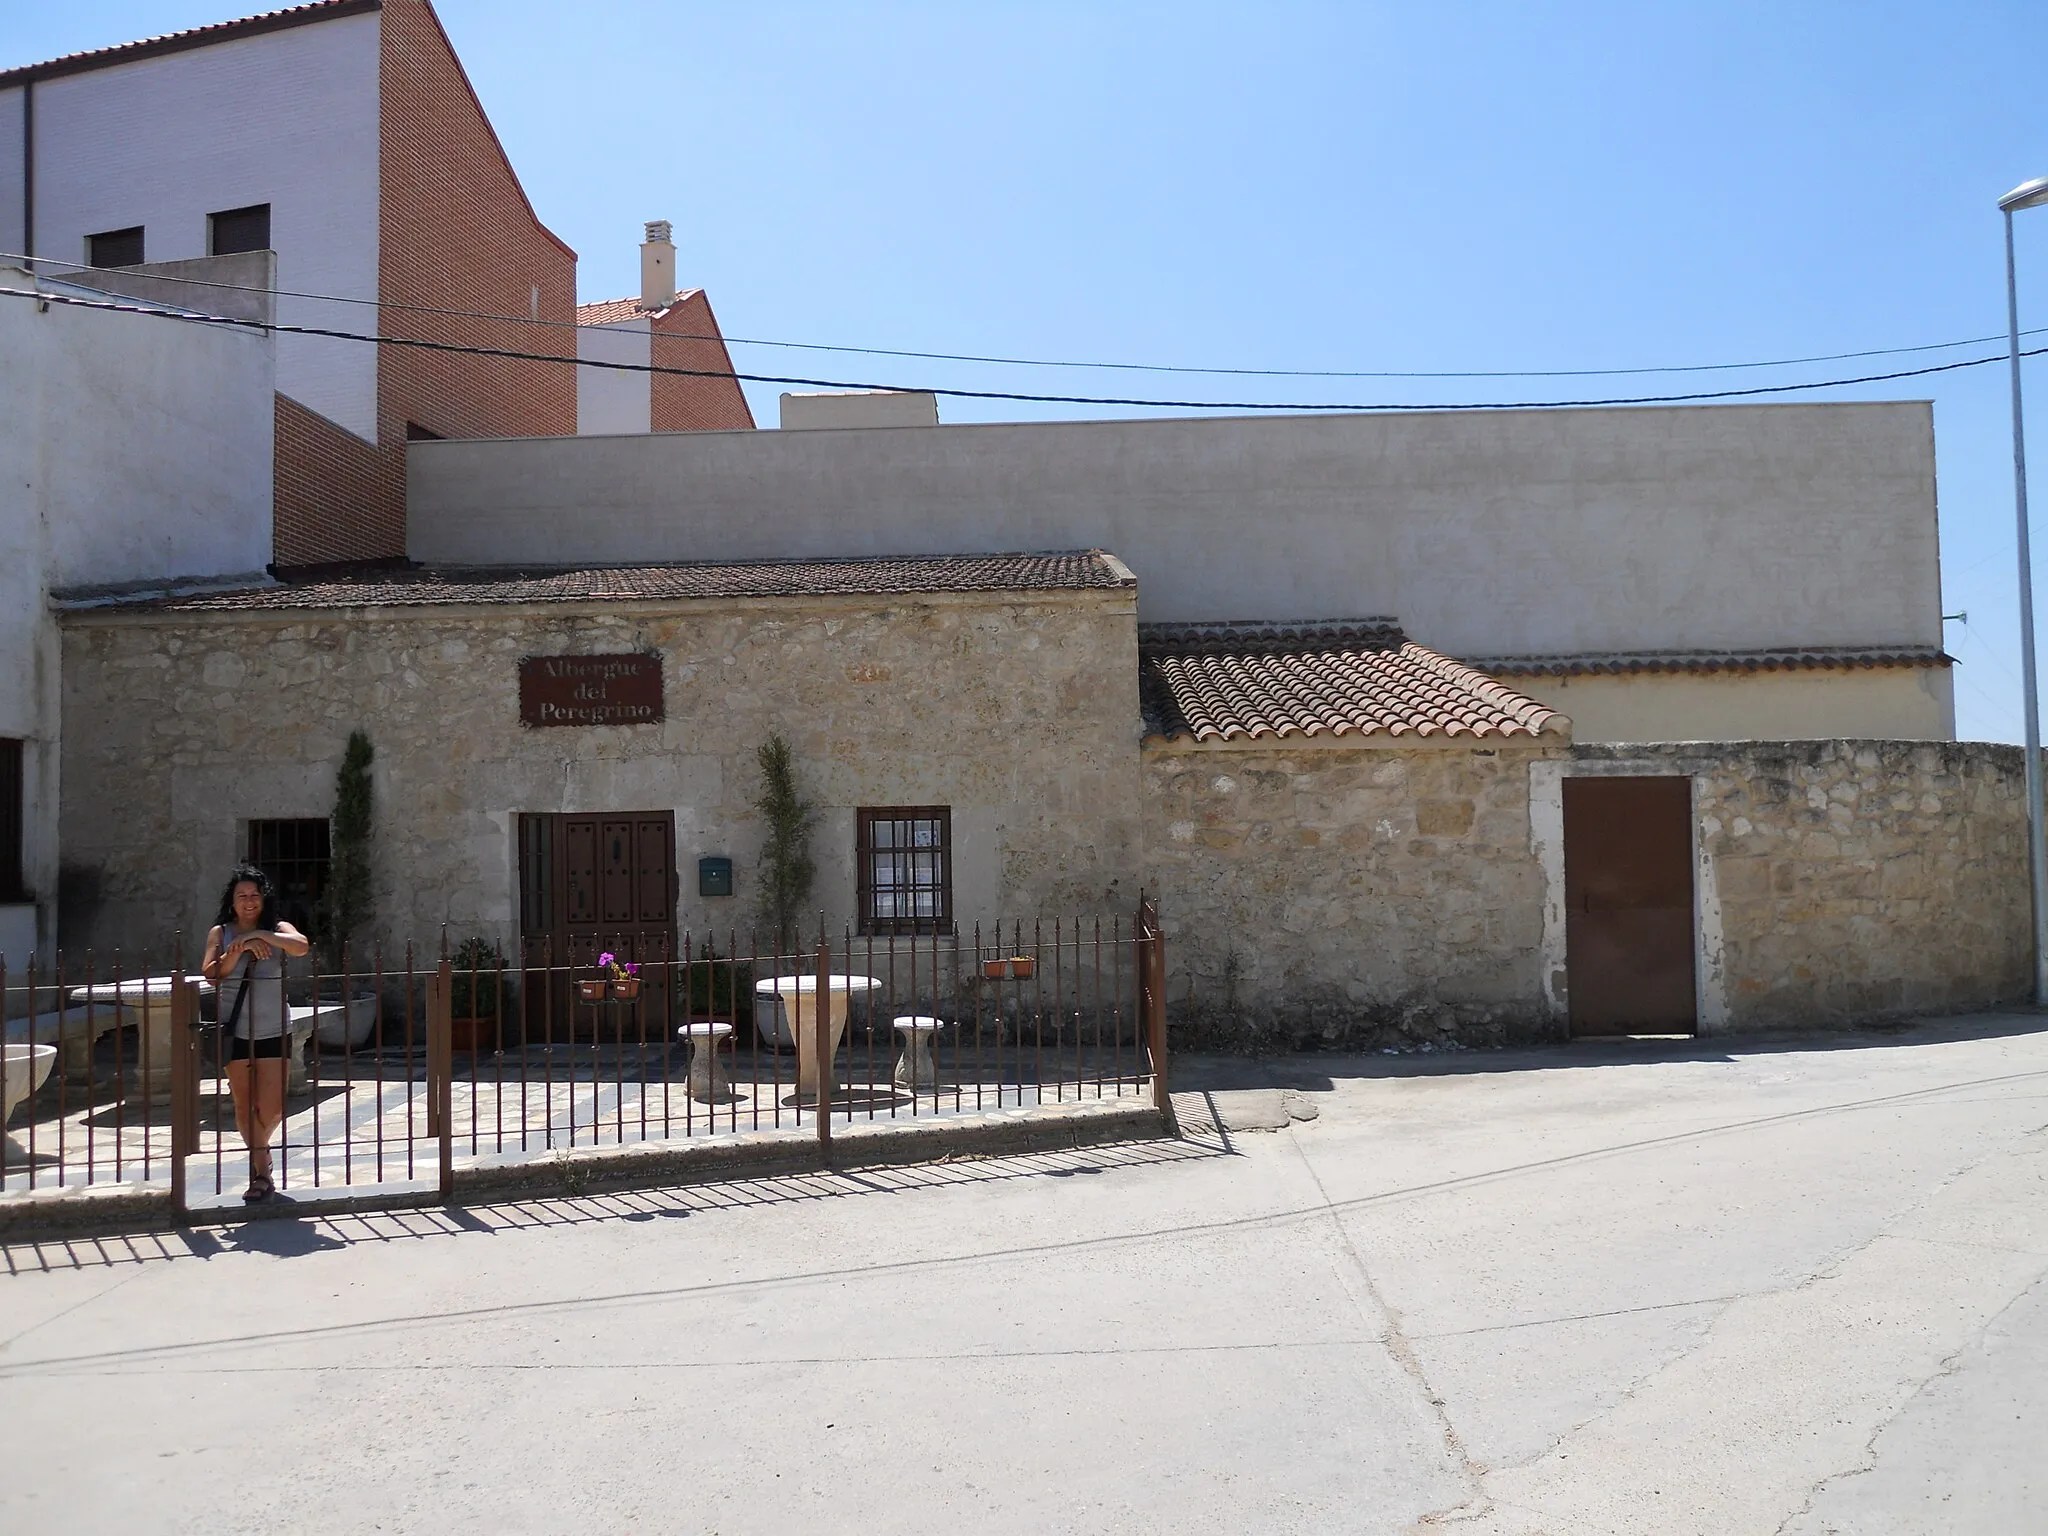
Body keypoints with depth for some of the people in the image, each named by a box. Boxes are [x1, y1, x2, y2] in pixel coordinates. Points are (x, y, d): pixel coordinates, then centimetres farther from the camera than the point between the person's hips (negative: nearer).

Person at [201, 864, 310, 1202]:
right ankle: (262, 1170, 18)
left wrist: (260, 934, -23)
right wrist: (241, 948, -20)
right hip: (236, 1032, 1)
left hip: (273, 1031, -1)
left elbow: (302, 946, -21)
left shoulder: (277, 929, 1)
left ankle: (258, 1152, 32)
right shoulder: (220, 933, 4)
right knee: (244, 1105, 5)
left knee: (271, 1107, 0)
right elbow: (210, 974, -10)